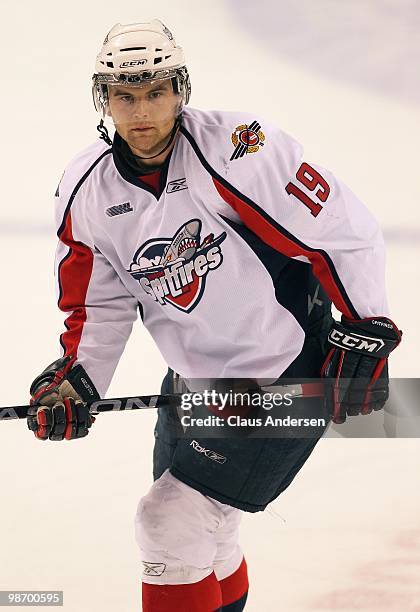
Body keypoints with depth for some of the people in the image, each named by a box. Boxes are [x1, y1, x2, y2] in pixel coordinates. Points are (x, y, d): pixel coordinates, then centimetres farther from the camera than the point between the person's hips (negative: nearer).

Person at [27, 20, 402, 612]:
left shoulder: (241, 149, -23)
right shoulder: (85, 191, -5)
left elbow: (346, 231, -16)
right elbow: (100, 303, 7)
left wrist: (364, 337, -12)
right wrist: (74, 379, -8)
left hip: (289, 376, -6)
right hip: (194, 379, 7)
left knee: (173, 523, -11)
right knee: (203, 531, 19)